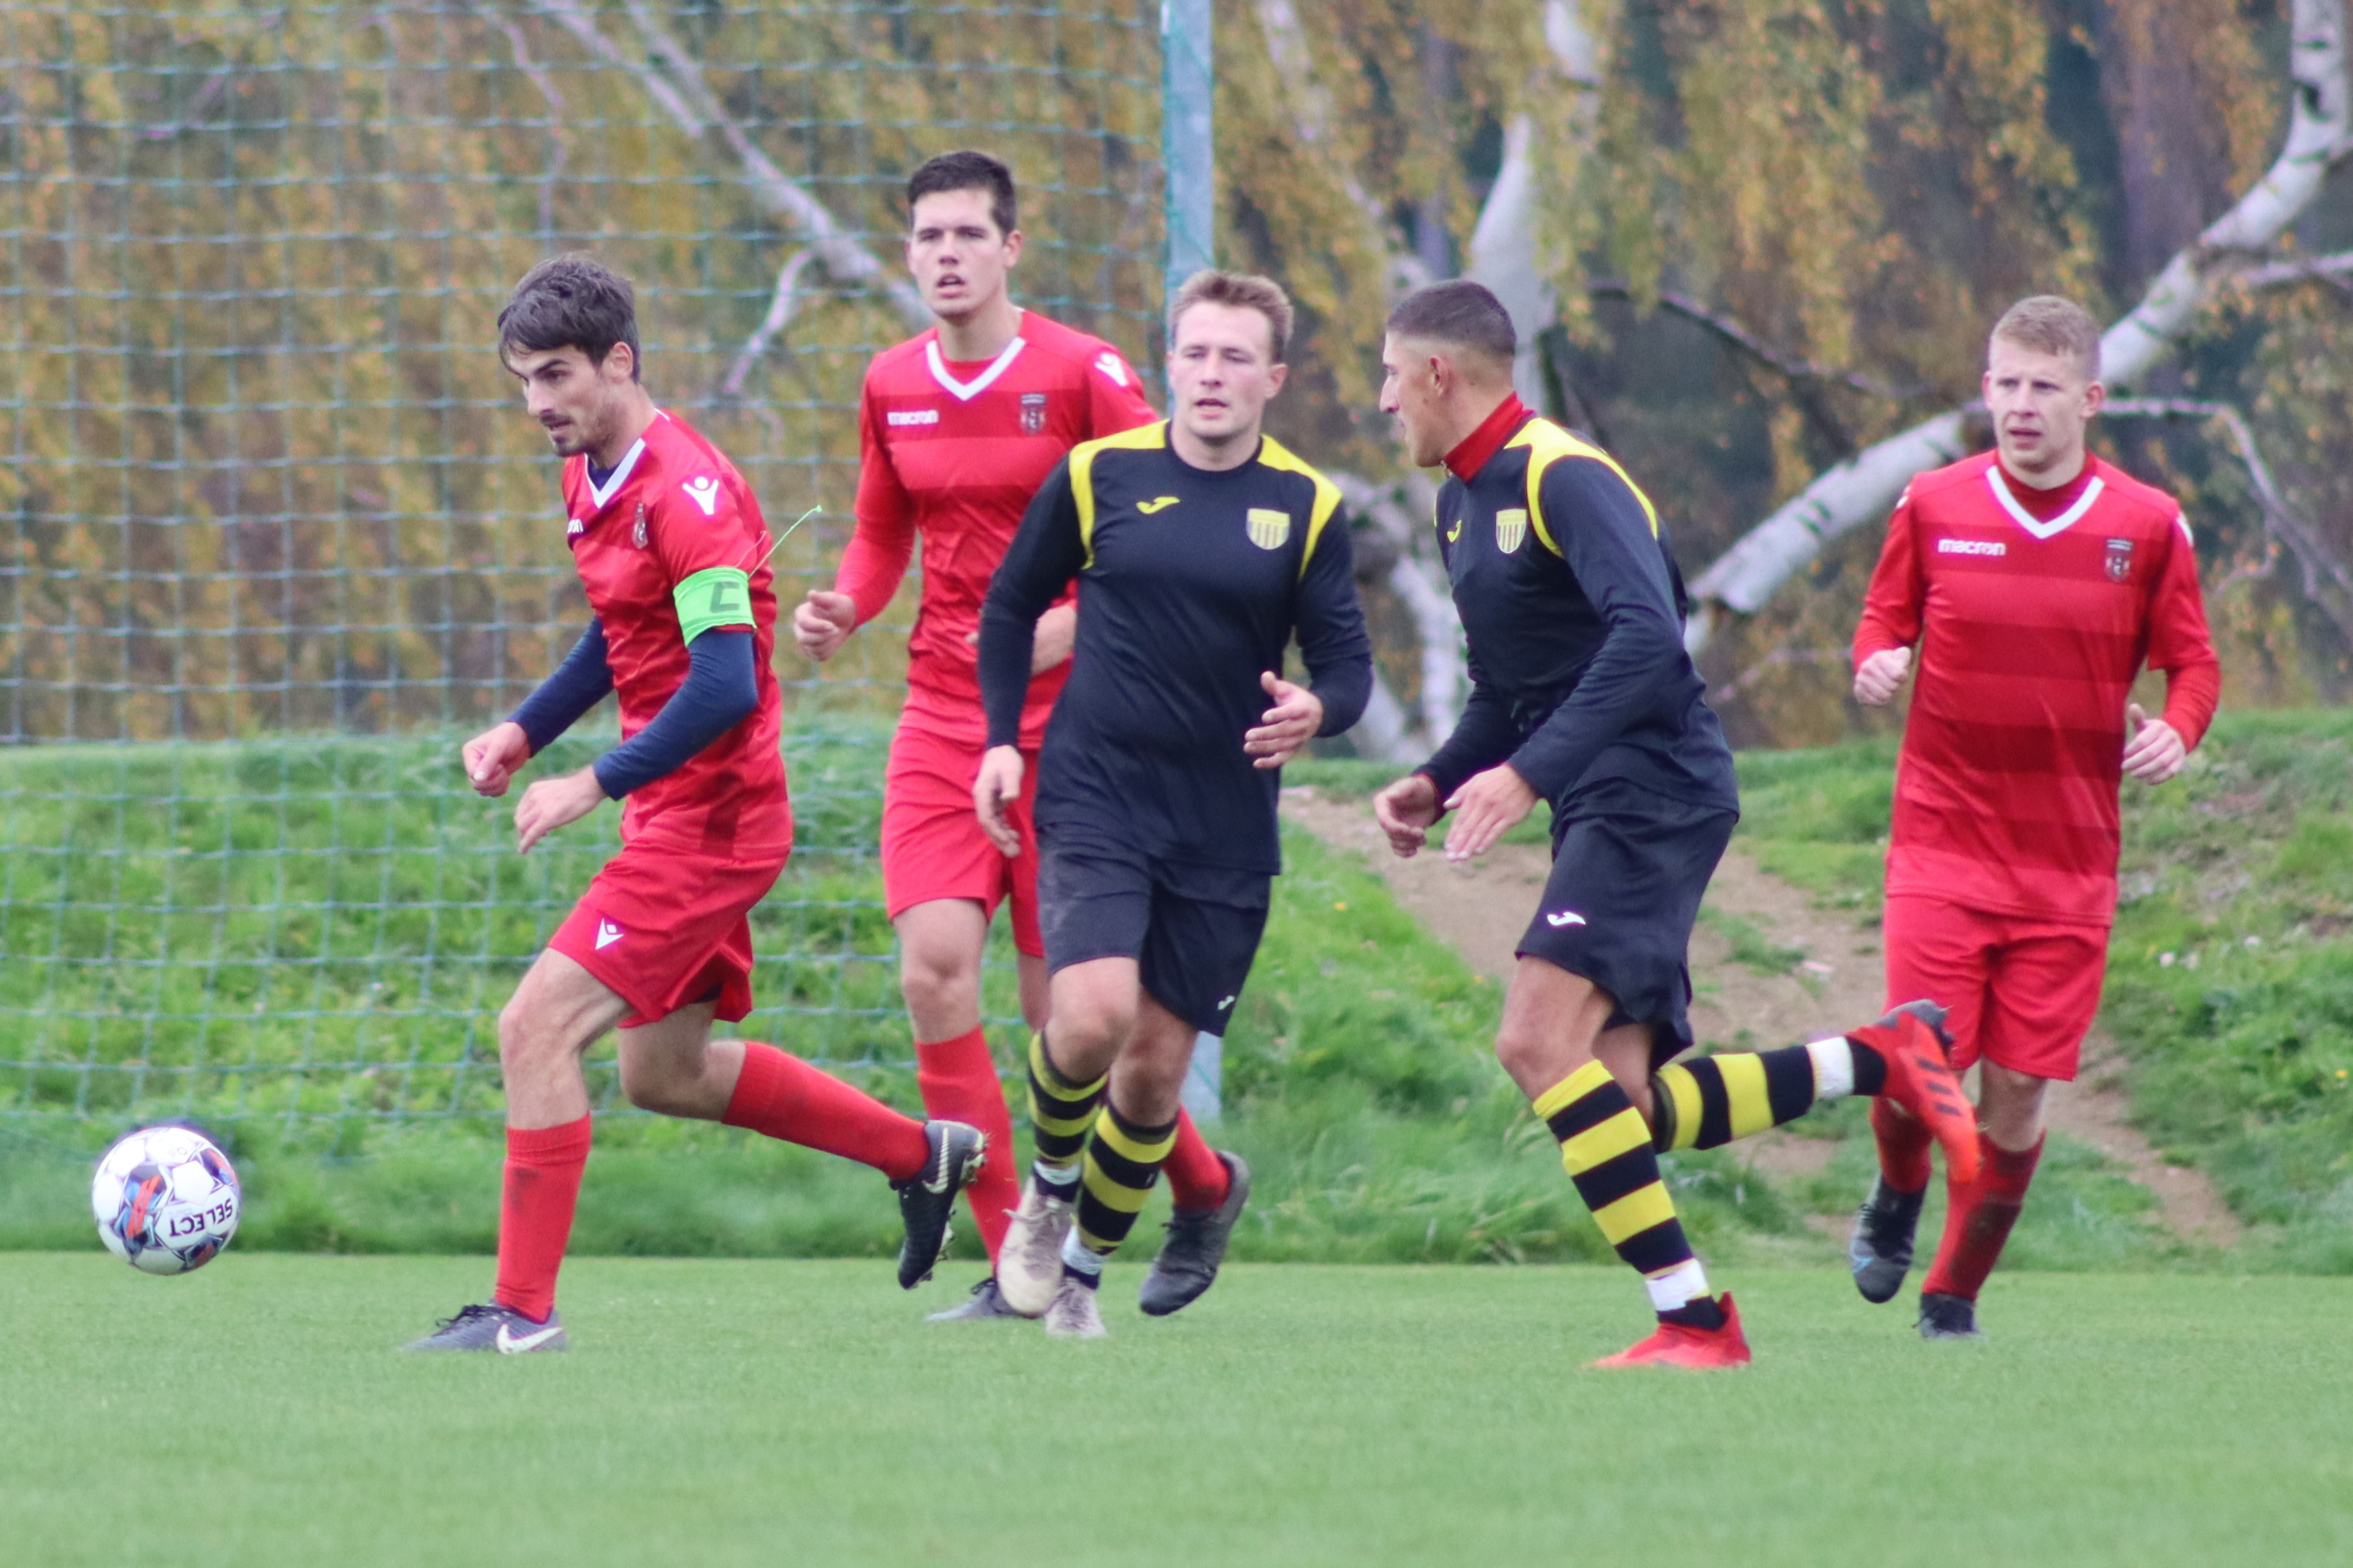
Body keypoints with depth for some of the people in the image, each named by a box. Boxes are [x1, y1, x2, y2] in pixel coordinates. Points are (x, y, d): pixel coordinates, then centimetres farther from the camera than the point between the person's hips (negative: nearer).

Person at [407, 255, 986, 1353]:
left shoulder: (686, 492, -21)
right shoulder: (589, 477, 9)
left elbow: (724, 687, -27)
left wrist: (595, 787, -24)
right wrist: (524, 732, 12)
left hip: (711, 817, -10)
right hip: (676, 815, 10)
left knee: (536, 1026, -15)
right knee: (663, 1073, 19)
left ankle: (523, 1309, -11)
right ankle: (922, 1154, 32)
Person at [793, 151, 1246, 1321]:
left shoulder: (1082, 374, -8)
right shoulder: (892, 388, 7)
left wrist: (1071, 623, -21)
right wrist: (844, 608, 0)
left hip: (1069, 719, -4)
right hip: (942, 716, 4)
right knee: (934, 965, -14)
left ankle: (1204, 1186, 26)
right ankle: (1015, 1259, -7)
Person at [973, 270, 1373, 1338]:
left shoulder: (1306, 508, 3)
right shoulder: (1097, 476, 1)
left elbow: (1348, 661, 2)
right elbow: (1011, 608, 13)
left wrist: (1316, 710, -21)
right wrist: (1001, 739, 2)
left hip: (1225, 832, 2)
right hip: (1096, 801, -2)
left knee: (1157, 1063, 4)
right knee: (1092, 1014, -22)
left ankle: (1084, 1269, 24)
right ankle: (1050, 1189, 8)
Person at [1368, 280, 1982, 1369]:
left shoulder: (1561, 479, -12)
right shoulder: (1465, 503, 19)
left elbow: (1647, 638, -26)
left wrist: (1529, 773, -30)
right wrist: (1438, 780, 13)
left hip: (1652, 794, -10)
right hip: (1604, 813, 10)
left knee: (1539, 1041, -21)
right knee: (1627, 1108, 0)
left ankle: (1692, 1316, -20)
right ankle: (1880, 1058, 8)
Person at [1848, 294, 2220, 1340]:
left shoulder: (2147, 526, 0)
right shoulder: (1932, 508, 1)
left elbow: (2194, 664, 6)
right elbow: (1884, 623, 12)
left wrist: (2175, 730, -15)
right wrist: (1876, 664, -12)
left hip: (2070, 861, 0)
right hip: (1941, 841, 0)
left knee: (2019, 1091, -1)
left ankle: (1955, 1295, 18)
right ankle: (1897, 1194, 24)